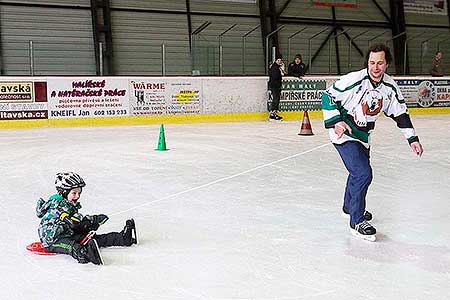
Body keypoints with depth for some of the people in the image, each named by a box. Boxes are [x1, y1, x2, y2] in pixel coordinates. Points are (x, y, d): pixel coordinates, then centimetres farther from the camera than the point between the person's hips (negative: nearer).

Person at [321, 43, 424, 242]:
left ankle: (350, 206, 49)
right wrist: (335, 121, -24)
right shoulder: (353, 80, -24)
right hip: (343, 133, -7)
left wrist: (412, 139, 1)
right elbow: (328, 96, -16)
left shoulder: (390, 87, -5)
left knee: (360, 172, 24)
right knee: (363, 174, -18)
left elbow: (400, 113, 5)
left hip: (363, 136, 8)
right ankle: (357, 222, -6)